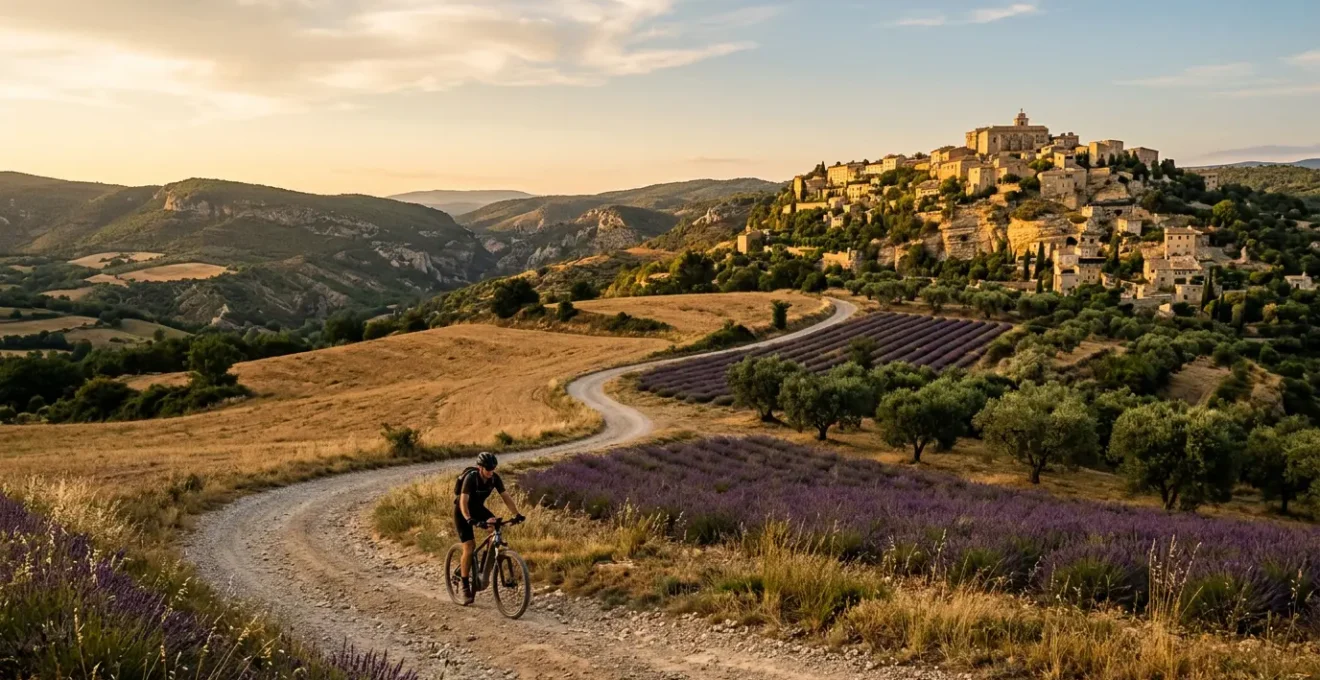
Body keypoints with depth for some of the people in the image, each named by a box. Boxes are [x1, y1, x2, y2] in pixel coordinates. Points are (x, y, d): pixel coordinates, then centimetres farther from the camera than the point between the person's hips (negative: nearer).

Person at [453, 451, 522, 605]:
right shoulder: (471, 478, -31)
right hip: (462, 511, -5)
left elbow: (505, 497, -15)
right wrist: (469, 520, -53)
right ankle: (465, 588, -3)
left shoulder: (495, 478, -16)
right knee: (469, 547, -14)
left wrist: (517, 514, -29)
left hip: (478, 507, 5)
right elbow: (463, 502, -38)